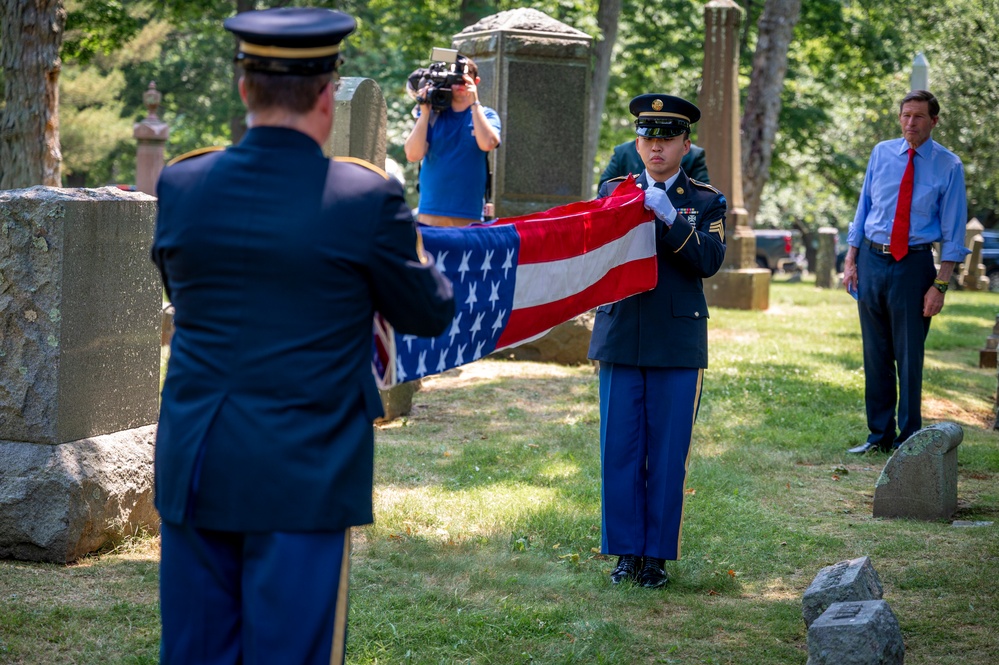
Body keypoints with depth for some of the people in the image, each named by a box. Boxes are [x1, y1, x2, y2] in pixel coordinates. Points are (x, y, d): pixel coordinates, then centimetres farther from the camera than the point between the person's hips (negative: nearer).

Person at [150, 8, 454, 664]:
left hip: (195, 468, 4)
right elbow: (429, 313, 2)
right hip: (305, 475, -4)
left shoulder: (182, 184, 0)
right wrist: (405, 238, 21)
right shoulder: (366, 197, -11)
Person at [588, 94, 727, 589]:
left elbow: (709, 261, -9)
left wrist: (670, 219, -21)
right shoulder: (614, 191, 10)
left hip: (678, 345, -1)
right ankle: (626, 550, 14)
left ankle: (658, 553, 12)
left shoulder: (706, 201, 6)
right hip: (620, 339, 1)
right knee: (619, 451, 3)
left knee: (668, 455, 2)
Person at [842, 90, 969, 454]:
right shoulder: (881, 153, 6)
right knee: (876, 354, 9)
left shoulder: (948, 165, -3)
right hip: (871, 260, 3)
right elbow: (863, 208, 11)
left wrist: (940, 285, -9)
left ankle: (908, 440, 12)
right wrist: (851, 260, 4)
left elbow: (953, 231, -3)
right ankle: (879, 435, 20)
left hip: (913, 264, -3)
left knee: (908, 356, 1)